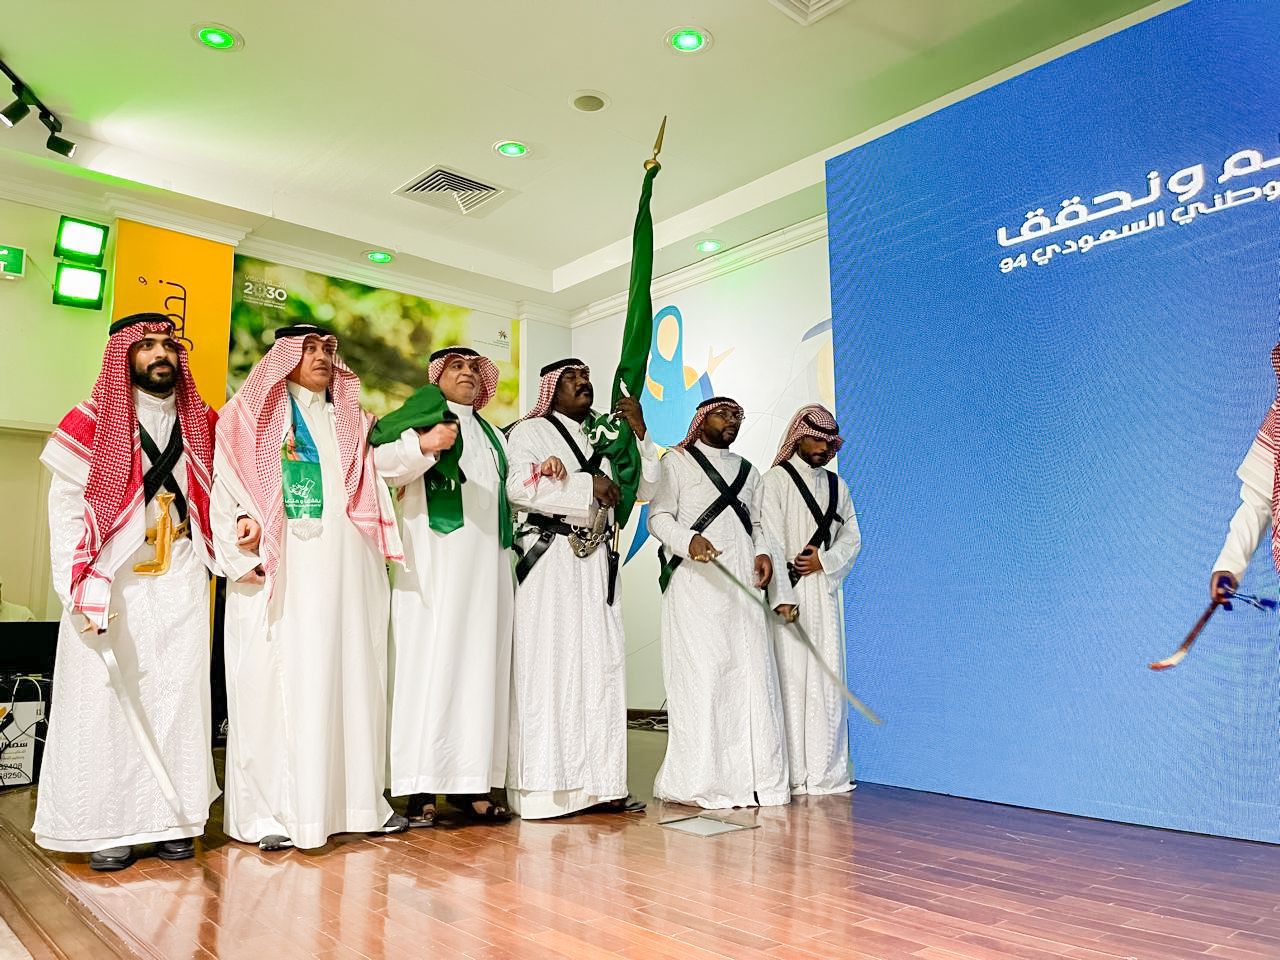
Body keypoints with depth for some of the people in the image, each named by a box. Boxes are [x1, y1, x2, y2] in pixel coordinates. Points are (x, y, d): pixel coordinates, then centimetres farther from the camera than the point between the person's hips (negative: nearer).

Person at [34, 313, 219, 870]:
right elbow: (66, 511, -5)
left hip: (181, 585, 3)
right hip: (112, 584, -2)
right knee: (107, 696, -1)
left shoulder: (202, 425, 11)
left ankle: (173, 818, 11)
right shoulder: (92, 424, 0)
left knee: (178, 697, 2)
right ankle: (108, 825, 9)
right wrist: (84, 592, -13)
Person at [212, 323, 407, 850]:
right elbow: (224, 484, 2)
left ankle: (357, 798, 9)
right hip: (280, 568, -3)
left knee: (353, 675, 2)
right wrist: (241, 526, -16)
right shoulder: (249, 415, 12)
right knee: (277, 678, -4)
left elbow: (377, 476, 9)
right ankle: (268, 810, 3)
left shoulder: (351, 421, 22)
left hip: (346, 568, 4)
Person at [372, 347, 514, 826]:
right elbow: (384, 462, -11)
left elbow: (509, 494, 33)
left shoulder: (494, 436, 24)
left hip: (487, 569, 5)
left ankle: (470, 784, 7)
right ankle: (421, 789, -4)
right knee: (430, 665, -7)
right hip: (435, 565, -5)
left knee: (481, 668, 2)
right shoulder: (423, 417, 6)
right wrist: (422, 444, -31)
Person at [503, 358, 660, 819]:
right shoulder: (530, 431, 4)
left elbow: (644, 490, 18)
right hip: (550, 560, -6)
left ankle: (599, 783, 7)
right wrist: (587, 485, -12)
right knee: (550, 667, -7)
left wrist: (640, 432, 7)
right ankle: (542, 787, -2)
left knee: (602, 665, 2)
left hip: (598, 563, 6)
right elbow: (519, 487, -13)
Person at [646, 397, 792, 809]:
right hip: (695, 585, -5)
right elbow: (658, 516, 0)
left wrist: (764, 552, 2)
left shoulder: (748, 471, 24)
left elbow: (757, 524, 23)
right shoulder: (677, 461, 9)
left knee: (751, 673, 0)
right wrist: (688, 540, -18)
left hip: (742, 586, 5)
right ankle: (699, 780, -3)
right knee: (699, 674, -8)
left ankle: (754, 776, 7)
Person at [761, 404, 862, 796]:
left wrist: (824, 561, -5)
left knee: (828, 680, 5)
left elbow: (852, 539, 15)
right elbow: (770, 541, -9)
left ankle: (826, 772, 12)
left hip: (825, 591, 6)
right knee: (791, 677, -6)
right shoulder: (776, 480, -1)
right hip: (789, 594, -5)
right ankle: (793, 775, -1)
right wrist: (781, 597, -16)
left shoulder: (837, 486, 17)